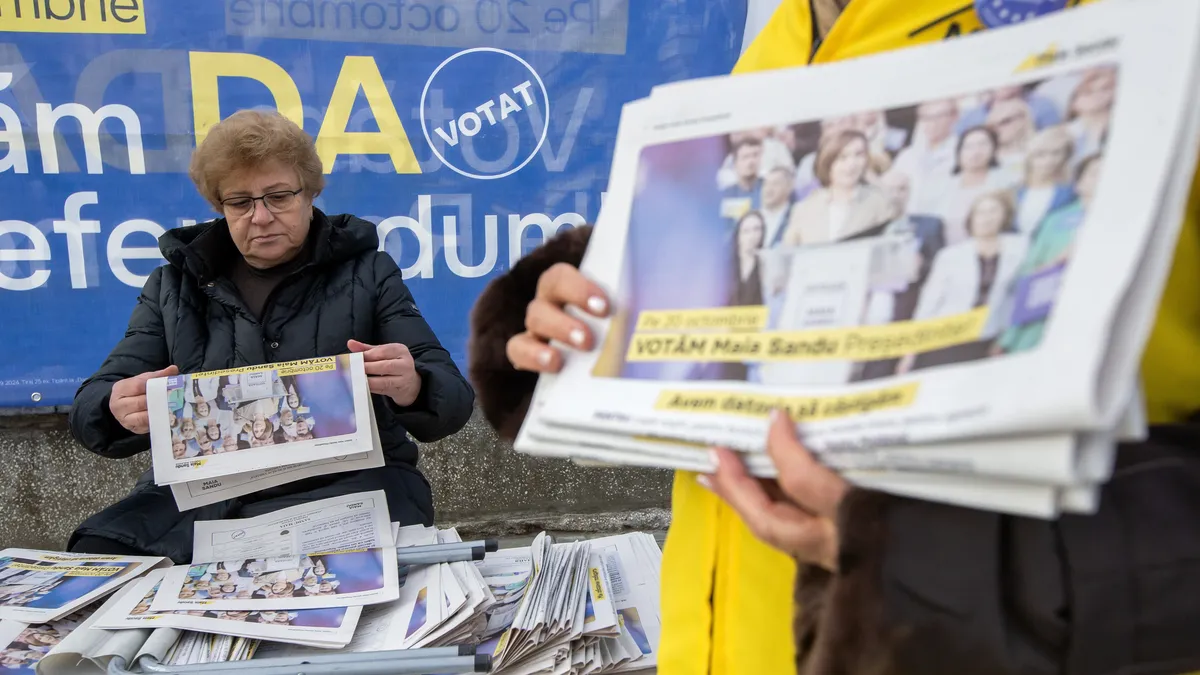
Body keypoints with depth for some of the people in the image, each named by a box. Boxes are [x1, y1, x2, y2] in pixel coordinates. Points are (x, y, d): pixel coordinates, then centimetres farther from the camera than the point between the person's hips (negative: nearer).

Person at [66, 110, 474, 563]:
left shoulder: (366, 272, 8)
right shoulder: (175, 285, 14)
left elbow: (453, 400, 0)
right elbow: (90, 411, 9)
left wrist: (411, 388, -26)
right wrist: (120, 410, -17)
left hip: (344, 488, -2)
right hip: (201, 497, 3)